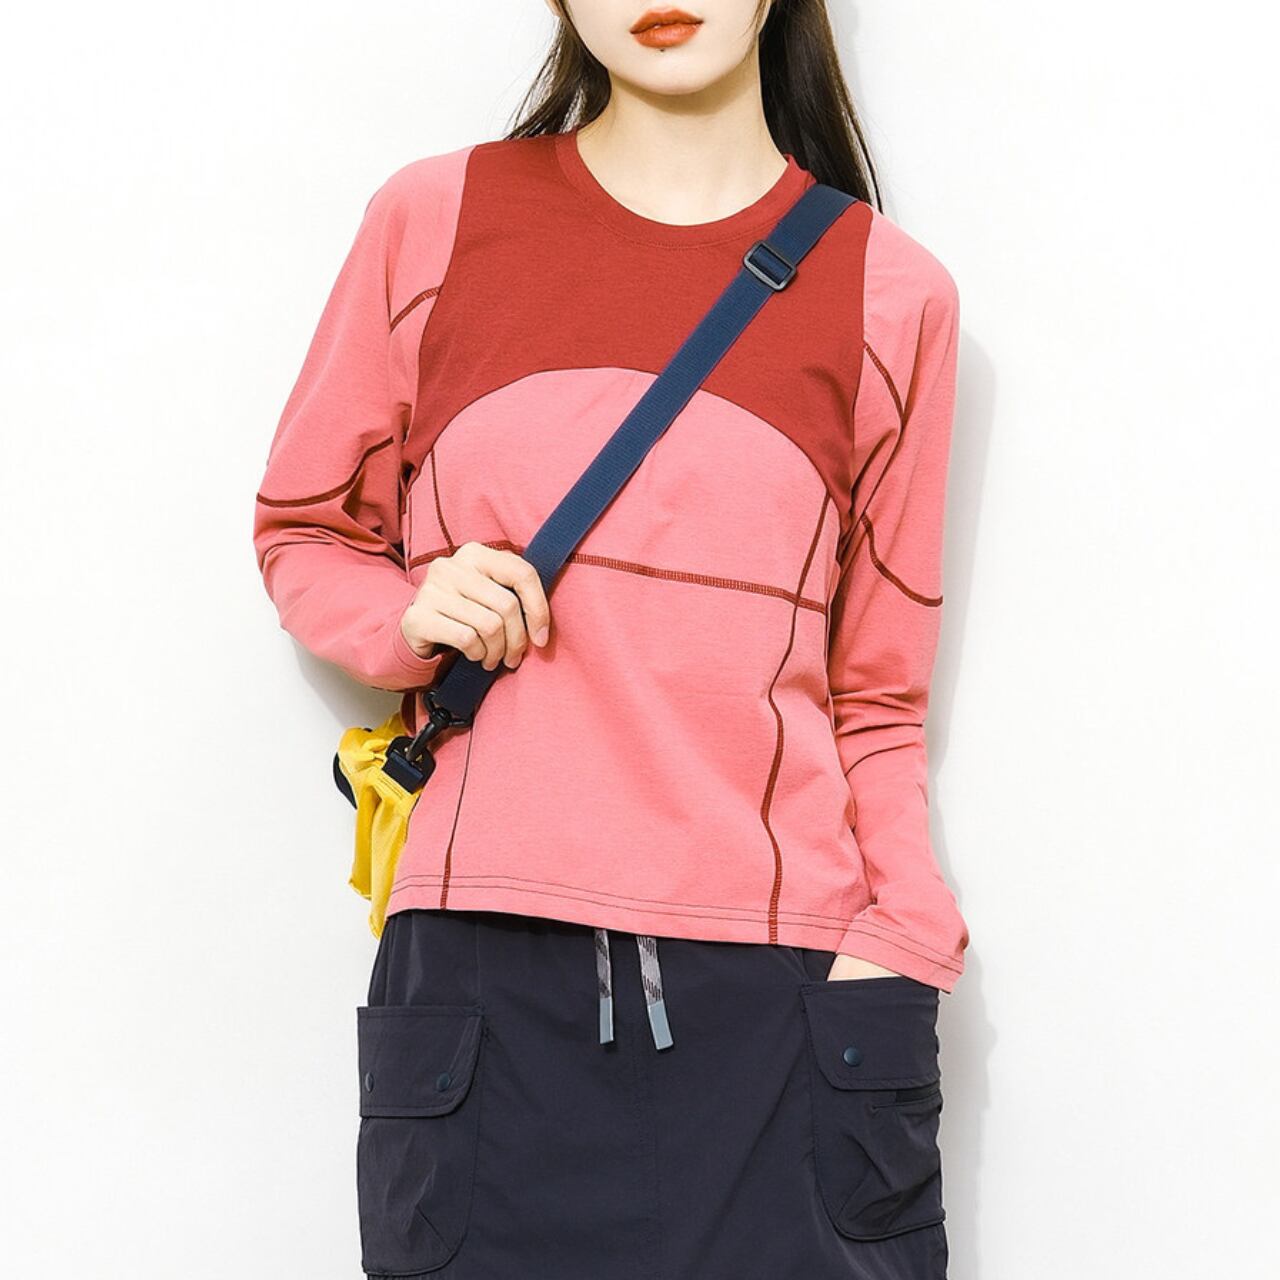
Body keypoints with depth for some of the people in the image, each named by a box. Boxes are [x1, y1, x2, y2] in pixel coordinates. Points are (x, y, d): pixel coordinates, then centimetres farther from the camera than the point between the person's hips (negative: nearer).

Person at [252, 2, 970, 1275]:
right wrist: (411, 618, -6)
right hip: (483, 980, 0)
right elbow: (303, 530, 16)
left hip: (786, 989, 0)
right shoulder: (432, 221, 6)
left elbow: (873, 693, 10)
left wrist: (899, 949, -5)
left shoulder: (892, 294, 7)